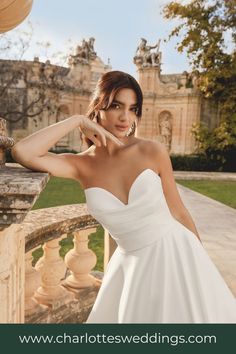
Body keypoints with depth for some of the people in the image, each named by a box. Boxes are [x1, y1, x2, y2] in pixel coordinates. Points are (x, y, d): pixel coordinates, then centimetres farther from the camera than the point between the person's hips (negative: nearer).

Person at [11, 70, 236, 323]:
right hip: (131, 265, 1)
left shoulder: (153, 151, -10)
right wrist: (77, 121, -15)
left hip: (175, 255, 0)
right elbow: (21, 152, -22)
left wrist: (202, 265, 7)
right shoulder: (81, 165, -8)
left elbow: (179, 212, -2)